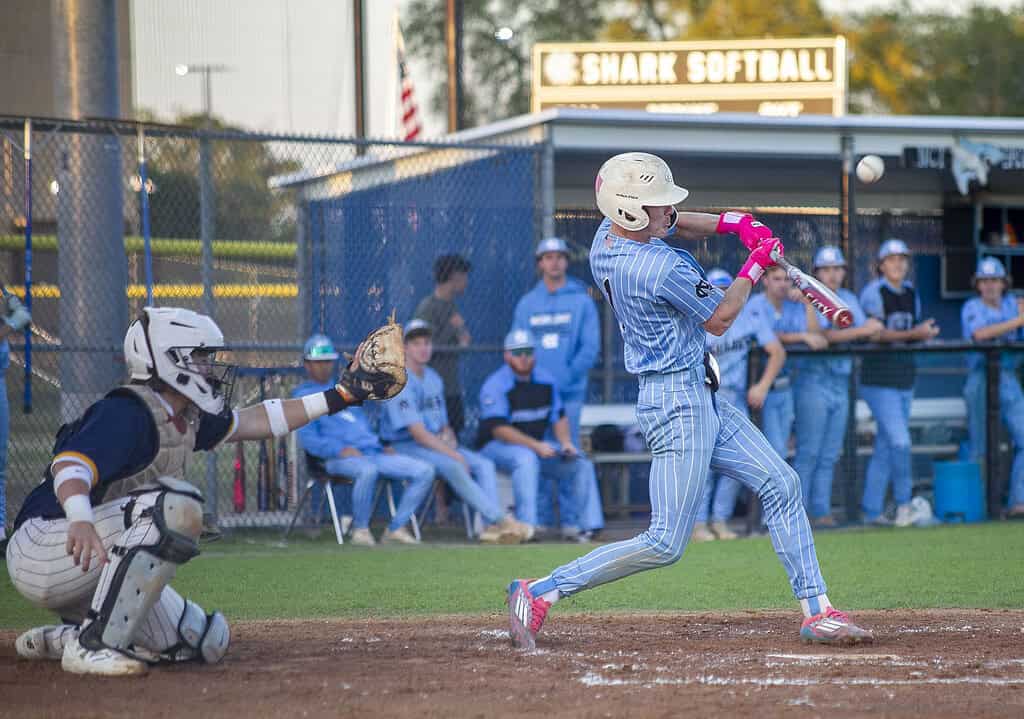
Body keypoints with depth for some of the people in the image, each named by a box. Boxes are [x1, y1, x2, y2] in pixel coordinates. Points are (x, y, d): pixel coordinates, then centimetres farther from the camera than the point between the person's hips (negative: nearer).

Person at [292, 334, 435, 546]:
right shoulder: (303, 395, 10)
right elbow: (308, 439, -4)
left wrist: (383, 447, 10)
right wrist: (341, 449, -19)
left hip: (374, 452, 7)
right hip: (339, 458, -7)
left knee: (424, 471, -10)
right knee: (367, 470, -42)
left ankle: (396, 528, -7)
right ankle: (360, 529, -21)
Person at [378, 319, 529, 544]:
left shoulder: (433, 379, 17)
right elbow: (417, 432, -19)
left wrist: (448, 436, -5)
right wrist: (453, 454, -22)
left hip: (438, 443, 8)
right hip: (404, 447, -8)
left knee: (484, 465, -13)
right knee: (453, 467, -32)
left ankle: (492, 527, -31)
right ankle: (501, 520, -35)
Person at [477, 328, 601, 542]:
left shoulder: (546, 381, 7)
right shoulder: (495, 385, -15)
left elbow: (559, 417, 14)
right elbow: (499, 429, -23)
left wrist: (566, 442, -7)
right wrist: (536, 446, -30)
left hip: (538, 446, 7)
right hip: (498, 446, -7)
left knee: (582, 465, -6)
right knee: (526, 458, -38)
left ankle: (570, 524, -3)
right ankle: (526, 525, -39)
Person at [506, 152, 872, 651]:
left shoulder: (607, 237, 3)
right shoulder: (665, 269, -24)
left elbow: (670, 225, 24)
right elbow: (718, 321, -8)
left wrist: (729, 222, 7)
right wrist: (755, 265, 4)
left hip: (702, 400, 11)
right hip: (677, 400, -11)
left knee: (781, 484, 10)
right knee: (666, 543, -11)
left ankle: (817, 610, 12)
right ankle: (541, 591, -8)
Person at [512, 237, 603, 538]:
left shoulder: (581, 300, 4)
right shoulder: (526, 303, 13)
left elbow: (590, 347, -2)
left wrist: (566, 378, -13)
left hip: (569, 392, -3)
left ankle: (587, 520, -8)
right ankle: (539, 521, 8)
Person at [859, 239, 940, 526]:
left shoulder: (911, 294, 14)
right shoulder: (874, 292, -8)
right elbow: (875, 333, -17)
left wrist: (927, 333, -3)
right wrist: (914, 334, -25)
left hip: (905, 378, 7)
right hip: (879, 379, -7)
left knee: (885, 448, 8)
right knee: (899, 441, -16)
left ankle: (871, 511, 12)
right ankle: (903, 505, -6)